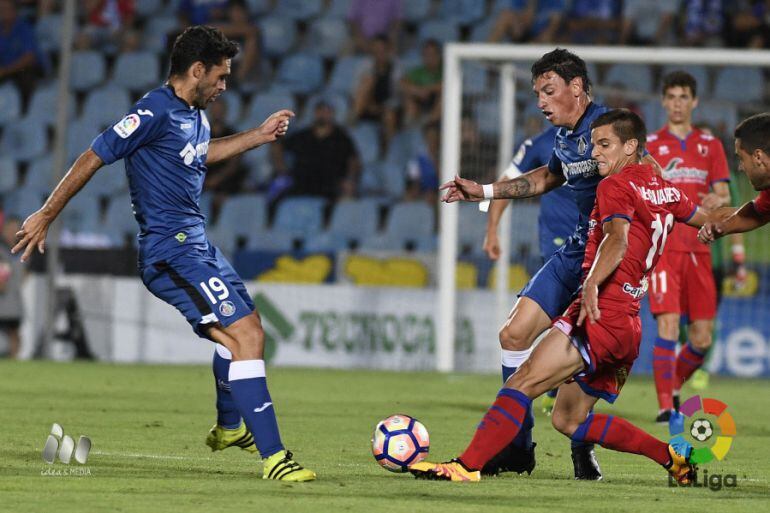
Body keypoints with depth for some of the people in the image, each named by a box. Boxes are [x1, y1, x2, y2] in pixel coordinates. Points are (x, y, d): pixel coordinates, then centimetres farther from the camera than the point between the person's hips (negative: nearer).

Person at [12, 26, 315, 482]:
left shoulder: (195, 114, 11)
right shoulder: (156, 112, -18)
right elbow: (94, 157, -13)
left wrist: (258, 136, 27)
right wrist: (46, 216, -9)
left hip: (196, 243, 10)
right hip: (170, 251, -10)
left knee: (249, 331, 25)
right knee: (245, 336, -18)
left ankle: (229, 428, 46)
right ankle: (274, 458, -20)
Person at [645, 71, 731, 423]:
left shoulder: (710, 146, 13)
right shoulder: (649, 145, 6)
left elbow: (724, 196, 9)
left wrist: (716, 200, -13)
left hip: (698, 249, 3)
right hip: (663, 247, -3)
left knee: (702, 338, 1)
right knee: (668, 324, -17)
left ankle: (674, 384, 27)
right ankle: (665, 406, -15)